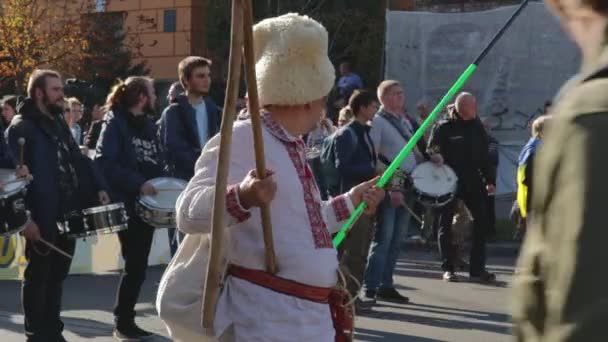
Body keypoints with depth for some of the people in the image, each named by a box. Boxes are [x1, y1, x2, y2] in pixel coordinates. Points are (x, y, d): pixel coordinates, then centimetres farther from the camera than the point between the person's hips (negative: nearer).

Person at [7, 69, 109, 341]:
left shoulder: (59, 123, 16)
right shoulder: (21, 127, -10)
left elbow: (78, 160, 19)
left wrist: (98, 188, 4)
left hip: (67, 214, 8)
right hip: (42, 217, -7)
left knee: (58, 275, 14)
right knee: (38, 275, 3)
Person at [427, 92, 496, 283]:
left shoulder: (477, 127, 11)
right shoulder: (444, 127, -3)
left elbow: (484, 156, 16)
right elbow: (431, 149, -7)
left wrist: (489, 180, 11)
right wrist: (435, 155, -30)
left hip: (472, 181, 4)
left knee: (482, 222, -3)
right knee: (446, 224, 3)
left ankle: (477, 269, 2)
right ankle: (448, 268, 13)